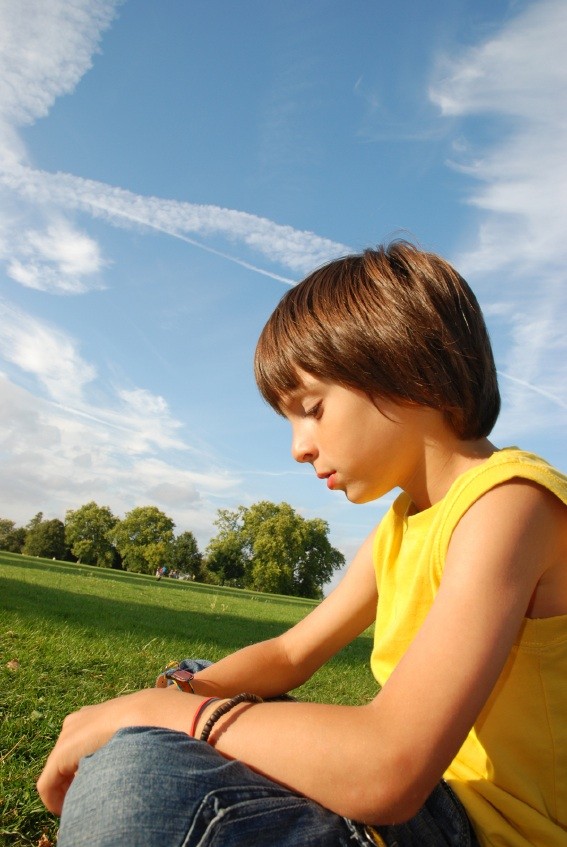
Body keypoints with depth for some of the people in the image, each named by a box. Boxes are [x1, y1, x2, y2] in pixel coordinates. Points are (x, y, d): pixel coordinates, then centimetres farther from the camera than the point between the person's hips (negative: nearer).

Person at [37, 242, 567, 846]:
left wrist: (153, 709, -20)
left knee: (131, 776, -25)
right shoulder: (402, 526, 7)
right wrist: (177, 691, -7)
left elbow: (387, 772, -33)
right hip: (420, 798, 8)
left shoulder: (510, 500, -23)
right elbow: (291, 654, 11)